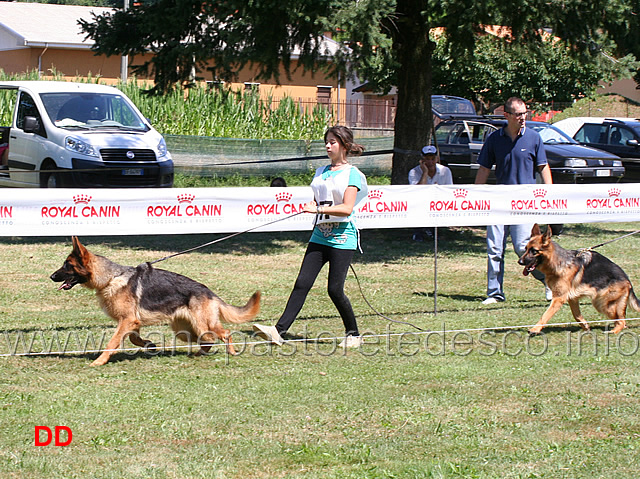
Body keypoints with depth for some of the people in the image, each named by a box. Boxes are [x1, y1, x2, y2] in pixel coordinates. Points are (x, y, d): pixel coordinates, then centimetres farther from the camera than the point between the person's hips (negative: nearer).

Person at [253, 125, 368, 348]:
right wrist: (312, 206, 2)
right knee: (302, 283, -4)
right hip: (320, 235, 6)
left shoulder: (352, 174, -5)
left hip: (342, 237, -6)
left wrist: (318, 209, -22)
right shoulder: (322, 172, 16)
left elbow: (347, 208, -14)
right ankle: (279, 330, -11)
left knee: (335, 289, -6)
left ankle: (353, 334, 12)